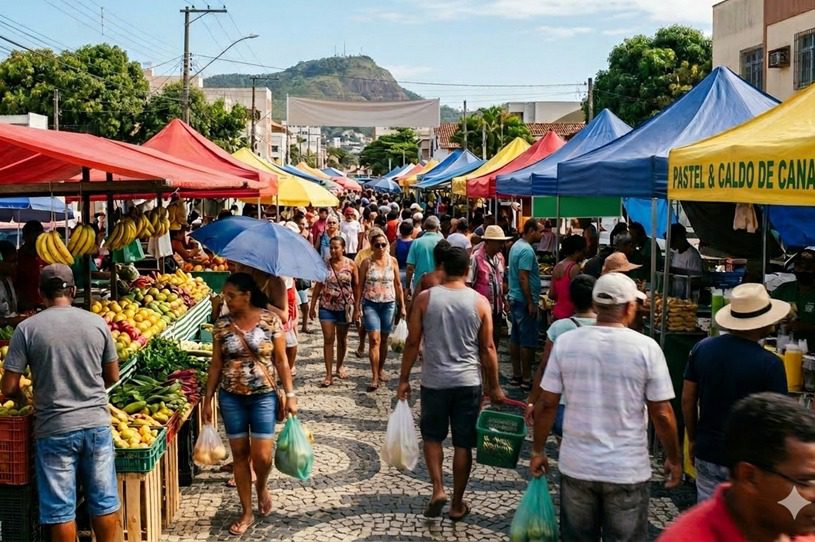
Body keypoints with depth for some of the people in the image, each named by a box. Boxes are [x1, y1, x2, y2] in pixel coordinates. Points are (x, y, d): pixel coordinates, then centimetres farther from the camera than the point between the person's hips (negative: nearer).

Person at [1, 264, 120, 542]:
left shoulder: (27, 328, -7)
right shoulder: (97, 323, 0)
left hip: (54, 430, -2)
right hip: (96, 424, 2)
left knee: (61, 508, 9)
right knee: (104, 500, 14)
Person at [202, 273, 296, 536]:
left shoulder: (270, 320, -8)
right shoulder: (222, 325, -2)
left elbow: (281, 360, -4)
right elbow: (216, 365, 5)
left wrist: (290, 394, -7)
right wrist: (208, 399, 4)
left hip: (264, 396, -2)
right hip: (231, 397, 2)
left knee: (262, 456, -4)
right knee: (239, 454, 7)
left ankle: (262, 487, 31)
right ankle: (247, 512, 21)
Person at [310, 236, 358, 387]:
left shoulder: (351, 265, -4)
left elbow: (356, 287, 0)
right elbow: (318, 285, 3)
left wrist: (356, 308, -2)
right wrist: (313, 305, 1)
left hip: (344, 307, 0)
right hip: (327, 307, 0)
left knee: (342, 339, 15)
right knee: (328, 340, -2)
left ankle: (340, 366, 35)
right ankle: (329, 375, 0)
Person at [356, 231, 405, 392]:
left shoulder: (392, 261, 2)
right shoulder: (366, 263, -2)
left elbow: (398, 284, 7)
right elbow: (360, 285, 1)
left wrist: (402, 306, 6)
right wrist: (358, 307, -2)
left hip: (389, 304, 2)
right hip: (370, 304, -2)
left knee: (383, 339, 11)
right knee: (374, 339, -10)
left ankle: (381, 369, 30)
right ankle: (374, 378, -9)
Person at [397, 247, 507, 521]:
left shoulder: (424, 298, -5)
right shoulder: (480, 302, -4)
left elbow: (412, 343, -3)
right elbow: (487, 349, -1)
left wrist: (404, 379, 7)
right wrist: (494, 386, 8)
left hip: (434, 381, 0)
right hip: (468, 382, 0)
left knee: (432, 436, 20)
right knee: (463, 443, 10)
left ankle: (438, 489, 5)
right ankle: (457, 505, 19)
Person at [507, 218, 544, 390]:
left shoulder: (516, 245, 12)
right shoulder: (527, 250, -18)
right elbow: (523, 278, -23)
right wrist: (531, 303, -21)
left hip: (514, 298, 10)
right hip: (525, 301, -10)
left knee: (515, 338, 12)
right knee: (528, 341, -4)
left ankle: (516, 375, 19)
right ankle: (526, 379, 1)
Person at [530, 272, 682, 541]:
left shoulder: (565, 342, -6)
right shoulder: (646, 347, -11)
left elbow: (547, 404, -2)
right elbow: (662, 414, -8)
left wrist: (538, 451, 11)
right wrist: (673, 459, 7)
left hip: (576, 467, 2)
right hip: (628, 471, -2)